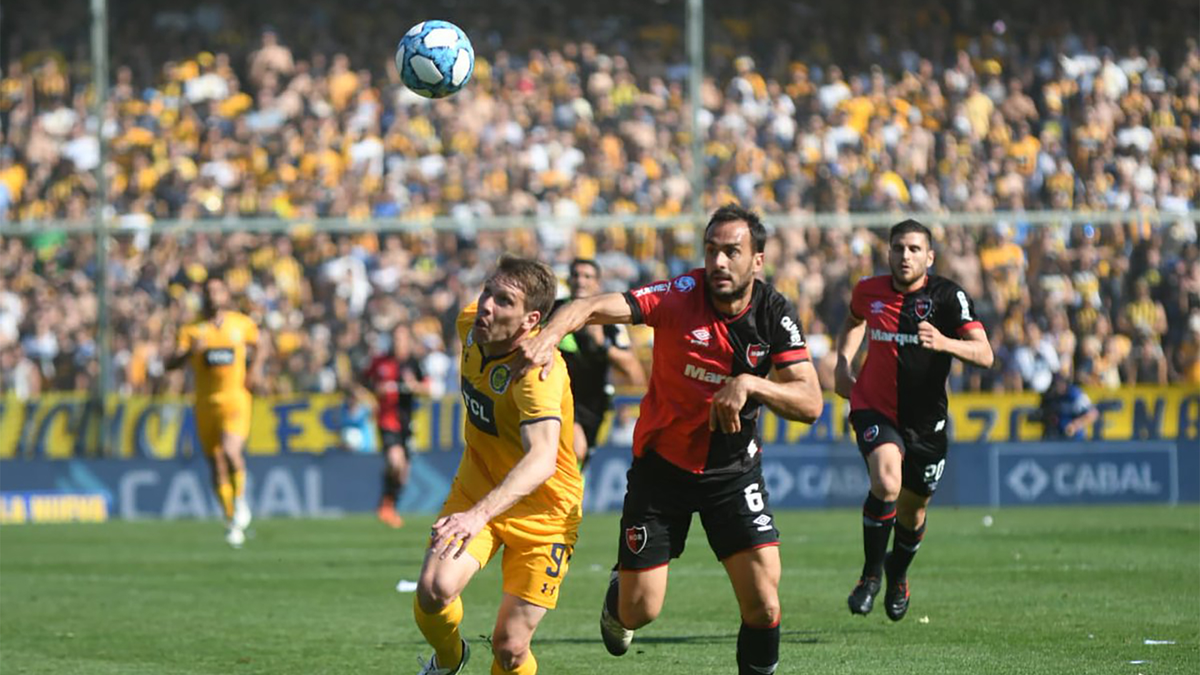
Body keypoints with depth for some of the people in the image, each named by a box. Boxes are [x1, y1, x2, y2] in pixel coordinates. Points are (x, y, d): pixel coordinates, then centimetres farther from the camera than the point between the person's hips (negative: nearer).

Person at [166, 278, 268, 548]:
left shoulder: (242, 323, 4)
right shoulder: (192, 329, 1)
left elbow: (260, 346, 23)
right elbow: (170, 364, -6)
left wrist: (256, 366, 4)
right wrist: (189, 352, -25)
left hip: (236, 401, -2)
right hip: (206, 403, 2)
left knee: (230, 452, -25)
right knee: (217, 466, 5)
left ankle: (240, 498, 1)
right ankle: (231, 521, 21)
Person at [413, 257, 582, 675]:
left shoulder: (539, 371, -31)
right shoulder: (470, 324, -9)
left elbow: (542, 459, -46)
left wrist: (480, 514, -60)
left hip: (542, 513, -5)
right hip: (476, 492, 5)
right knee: (433, 591, -21)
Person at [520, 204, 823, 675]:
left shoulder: (774, 314, -12)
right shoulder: (679, 297, -19)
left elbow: (810, 402, -18)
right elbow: (597, 308, -32)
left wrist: (749, 384, -34)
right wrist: (552, 332, -52)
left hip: (734, 469, 1)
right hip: (661, 464, -1)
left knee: (763, 604, -12)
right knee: (640, 611, 1)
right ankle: (618, 595, 38)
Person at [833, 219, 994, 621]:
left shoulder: (948, 297, -14)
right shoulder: (869, 292, -3)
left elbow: (984, 354, -24)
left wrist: (943, 343, -42)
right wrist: (843, 363, 8)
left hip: (925, 419, 0)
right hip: (874, 409, 0)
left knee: (912, 510, 14)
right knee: (886, 482, -28)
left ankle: (898, 574, 47)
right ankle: (871, 574, -10)